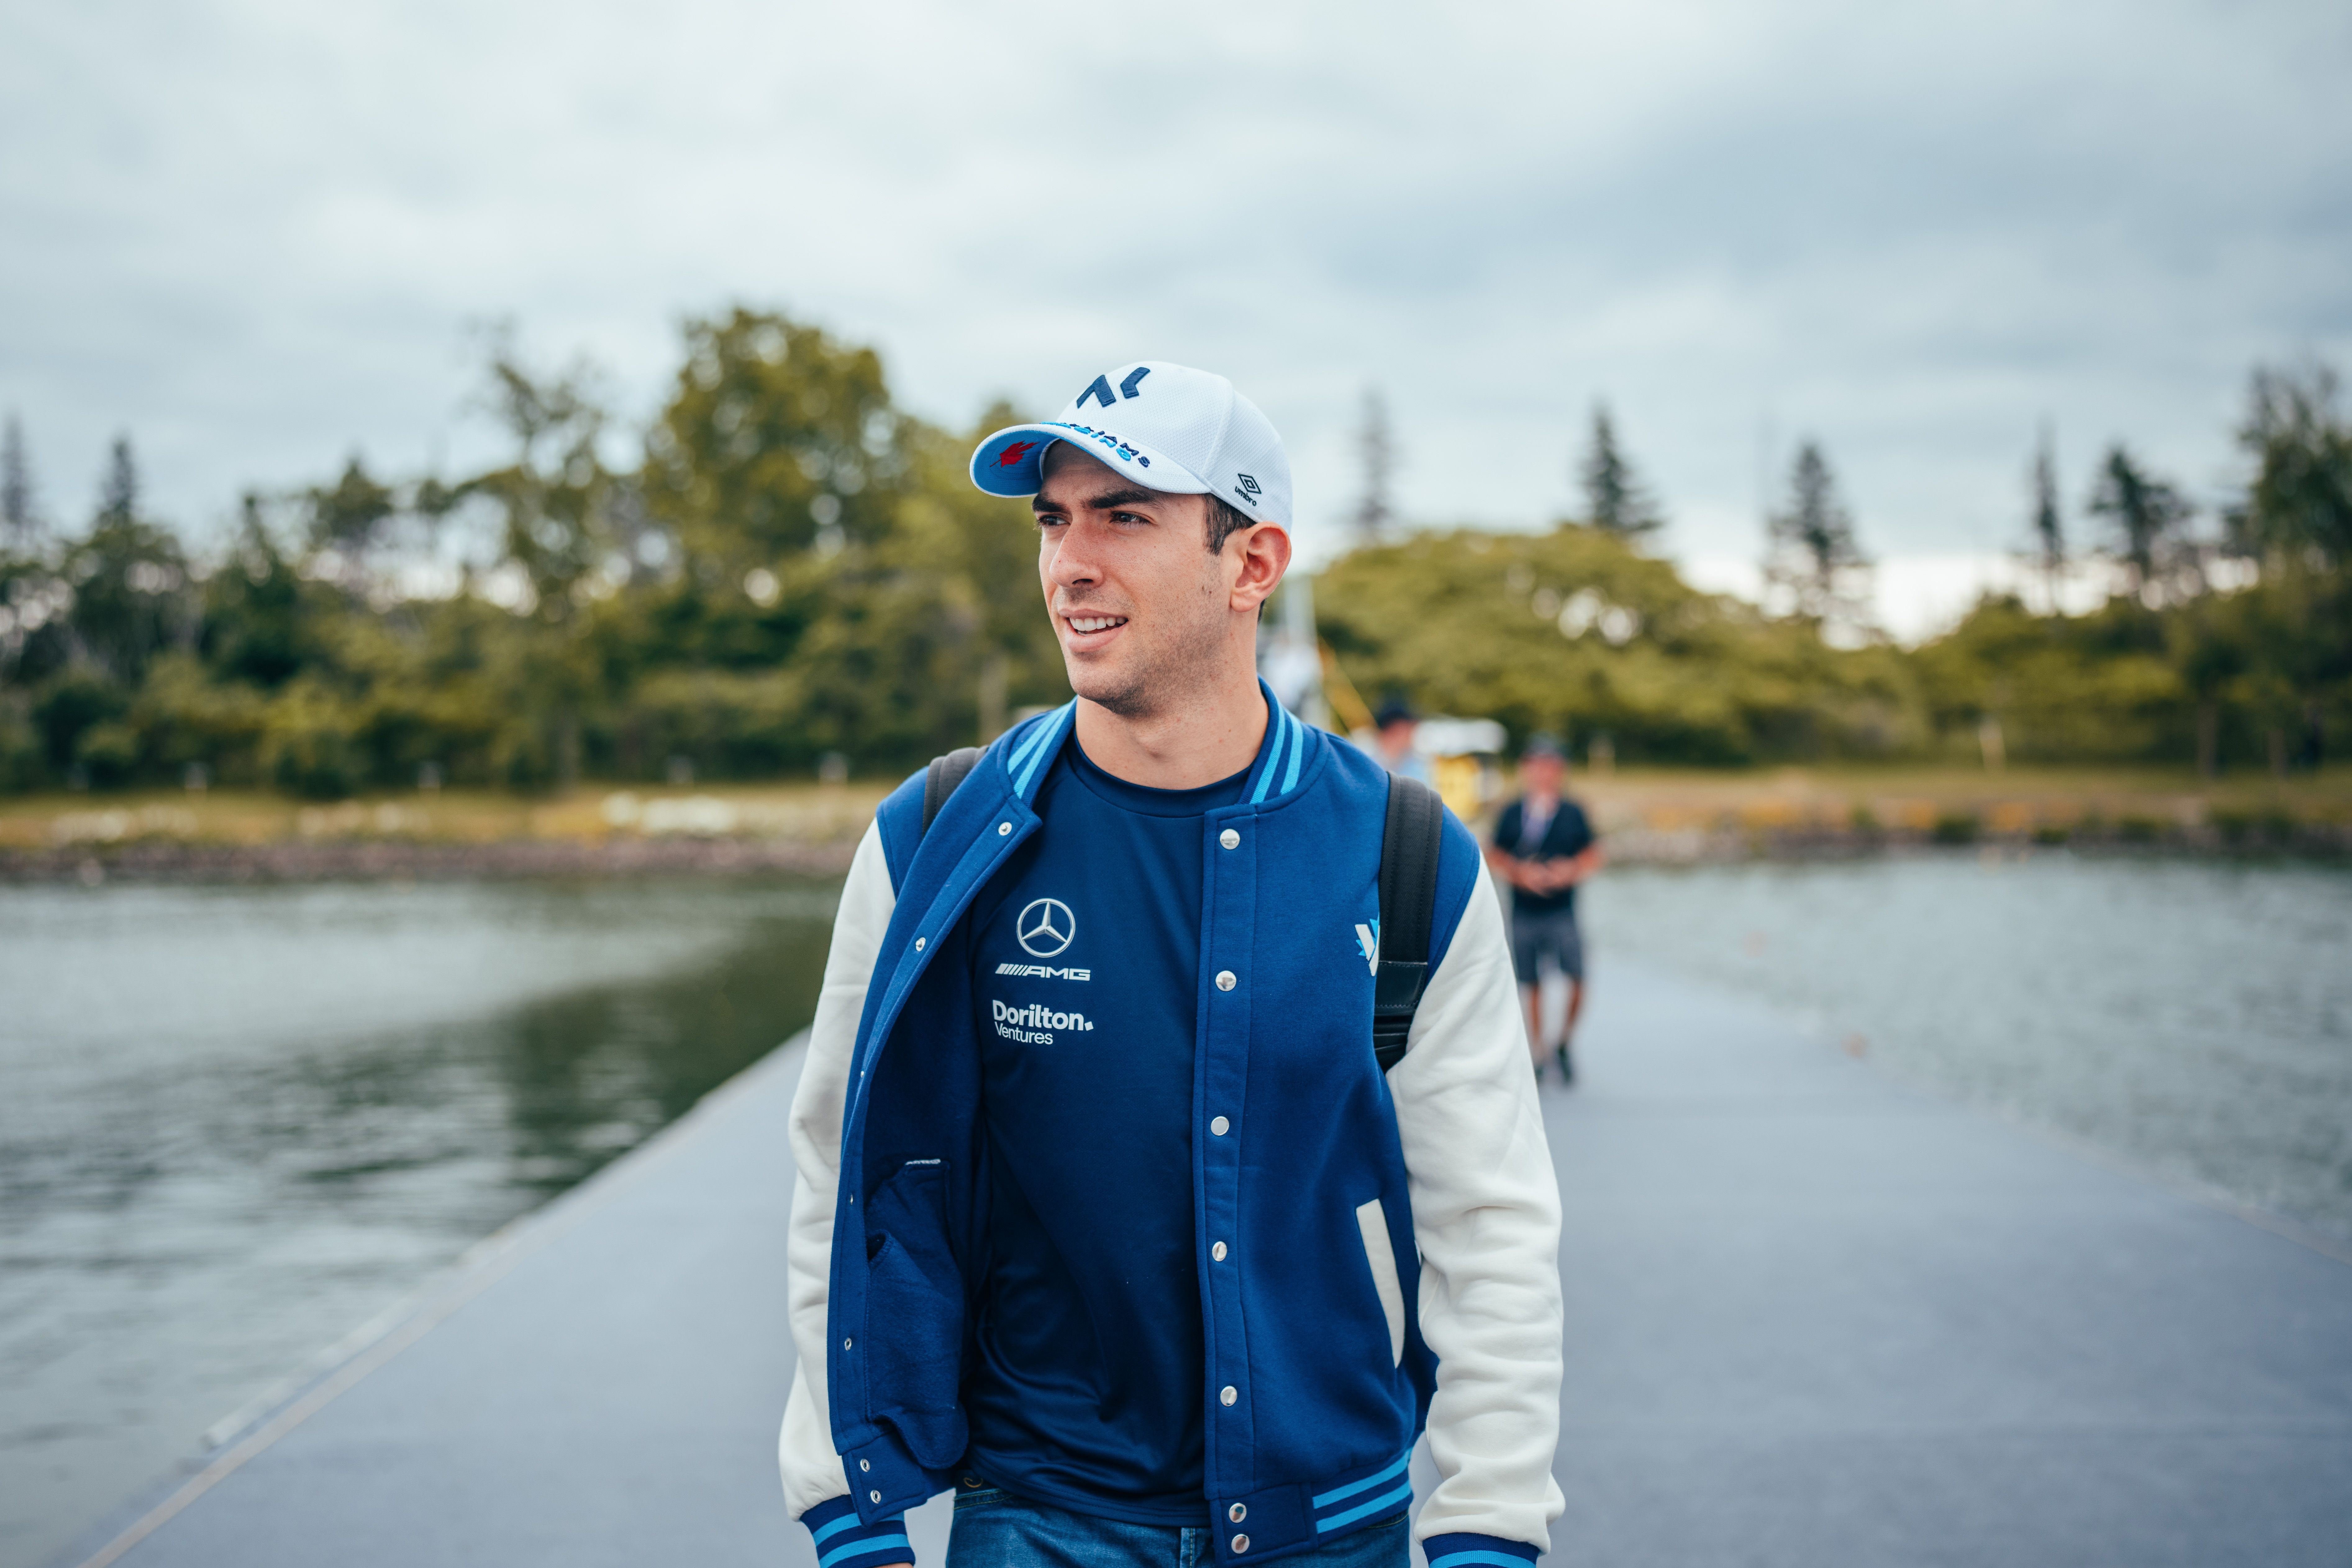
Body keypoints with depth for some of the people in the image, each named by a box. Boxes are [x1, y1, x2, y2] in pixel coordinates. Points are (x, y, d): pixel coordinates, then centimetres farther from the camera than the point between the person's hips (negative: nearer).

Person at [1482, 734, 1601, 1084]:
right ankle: (1537, 1054, 19)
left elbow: (1593, 856, 7)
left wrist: (1572, 870, -12)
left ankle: (1565, 1044, 13)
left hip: (1563, 913, 0)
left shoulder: (1573, 813, 2)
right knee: (1532, 986, 5)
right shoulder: (1512, 814, 3)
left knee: (1577, 981, -10)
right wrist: (1520, 873, -12)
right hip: (1524, 914, 0)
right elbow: (1495, 857, 5)